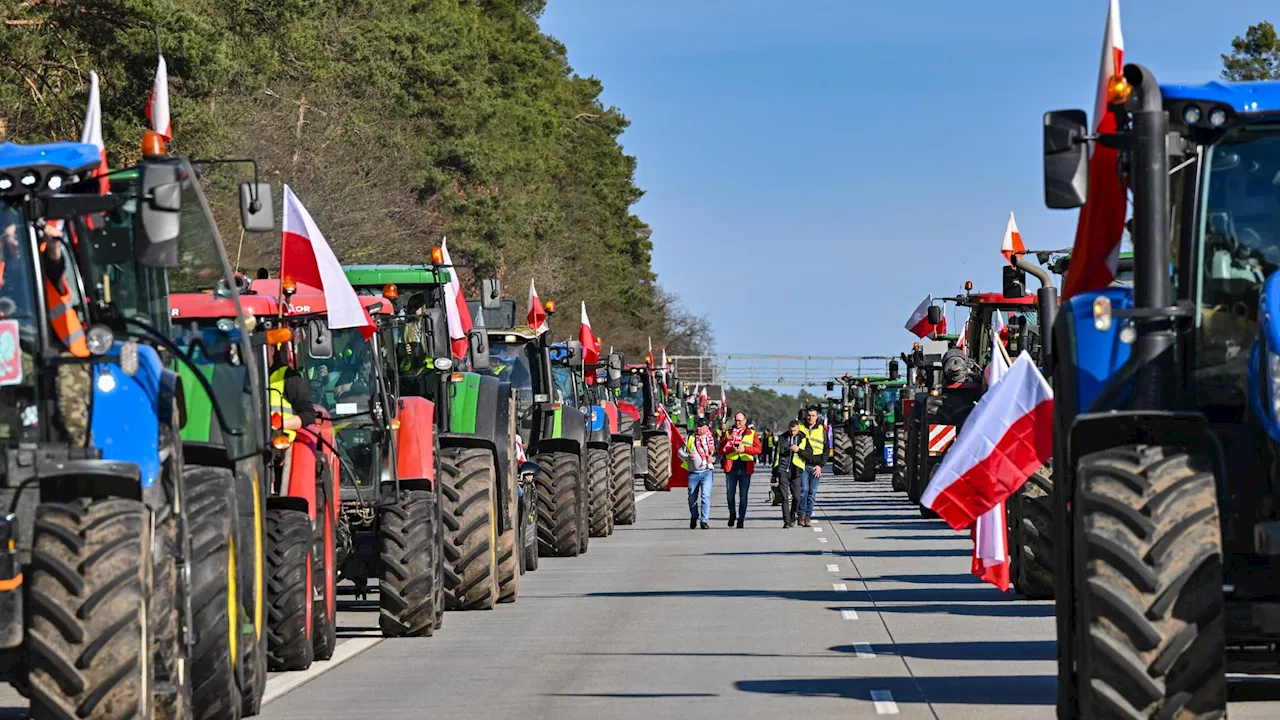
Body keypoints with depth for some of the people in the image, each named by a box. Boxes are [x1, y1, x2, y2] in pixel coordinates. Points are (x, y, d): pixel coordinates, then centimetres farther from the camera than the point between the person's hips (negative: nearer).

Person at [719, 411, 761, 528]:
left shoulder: (752, 434, 8)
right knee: (730, 493, 1)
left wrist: (744, 449, -15)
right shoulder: (729, 433, 12)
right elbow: (721, 448, 5)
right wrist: (731, 448, -13)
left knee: (743, 495, 0)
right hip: (731, 467, 1)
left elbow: (758, 449, -2)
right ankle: (732, 514, 23)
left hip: (745, 467, -1)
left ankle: (741, 519, 6)